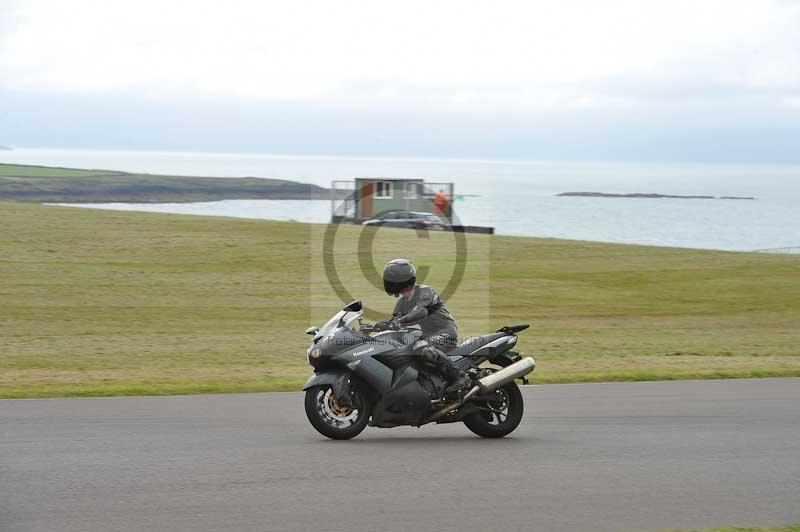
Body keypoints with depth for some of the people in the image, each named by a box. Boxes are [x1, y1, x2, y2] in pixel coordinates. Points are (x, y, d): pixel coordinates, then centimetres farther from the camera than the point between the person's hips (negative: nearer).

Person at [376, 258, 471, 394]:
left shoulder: (424, 291, -14)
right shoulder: (402, 303, 12)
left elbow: (421, 312, -33)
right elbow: (395, 320, 8)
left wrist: (398, 322, -45)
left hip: (446, 332, -10)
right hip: (428, 334, 10)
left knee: (421, 349, -38)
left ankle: (458, 376, -36)